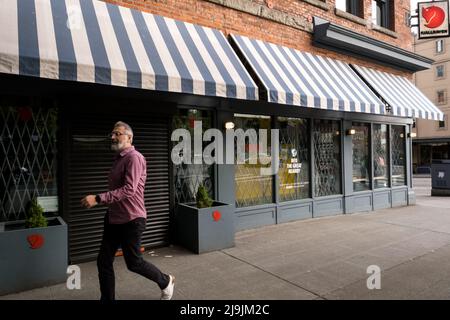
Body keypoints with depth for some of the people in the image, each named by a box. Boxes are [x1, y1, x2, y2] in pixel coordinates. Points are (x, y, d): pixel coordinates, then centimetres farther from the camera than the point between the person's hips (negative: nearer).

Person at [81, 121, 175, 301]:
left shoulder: (134, 158, -15)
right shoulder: (118, 158, 14)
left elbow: (128, 190, -26)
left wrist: (98, 199, -28)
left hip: (131, 220, -9)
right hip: (114, 219, 9)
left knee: (134, 263, 6)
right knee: (104, 262, 9)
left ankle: (166, 282, 30)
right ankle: (107, 298, 25)